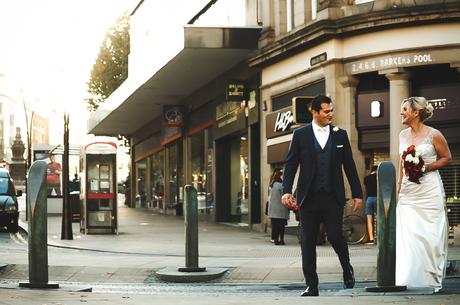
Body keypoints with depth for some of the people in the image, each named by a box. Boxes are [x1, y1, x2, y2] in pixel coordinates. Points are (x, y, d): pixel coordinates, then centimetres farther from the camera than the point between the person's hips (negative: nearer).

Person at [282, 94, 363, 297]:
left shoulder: (340, 135, 8)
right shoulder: (300, 135, 4)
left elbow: (349, 166, 10)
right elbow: (290, 164, 2)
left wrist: (357, 193, 7)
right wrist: (287, 190, -9)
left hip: (333, 197, 0)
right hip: (309, 197, 0)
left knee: (335, 236, -8)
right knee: (307, 242, 1)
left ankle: (347, 269, 22)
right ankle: (311, 285, 8)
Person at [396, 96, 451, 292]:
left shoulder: (433, 135, -6)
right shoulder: (403, 135, 10)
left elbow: (447, 158, 1)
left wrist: (426, 167, -12)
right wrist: (399, 186, 16)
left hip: (429, 191, -5)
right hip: (408, 192, 5)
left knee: (430, 235, 0)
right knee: (407, 235, -3)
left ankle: (432, 280, 11)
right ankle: (408, 279, 1)